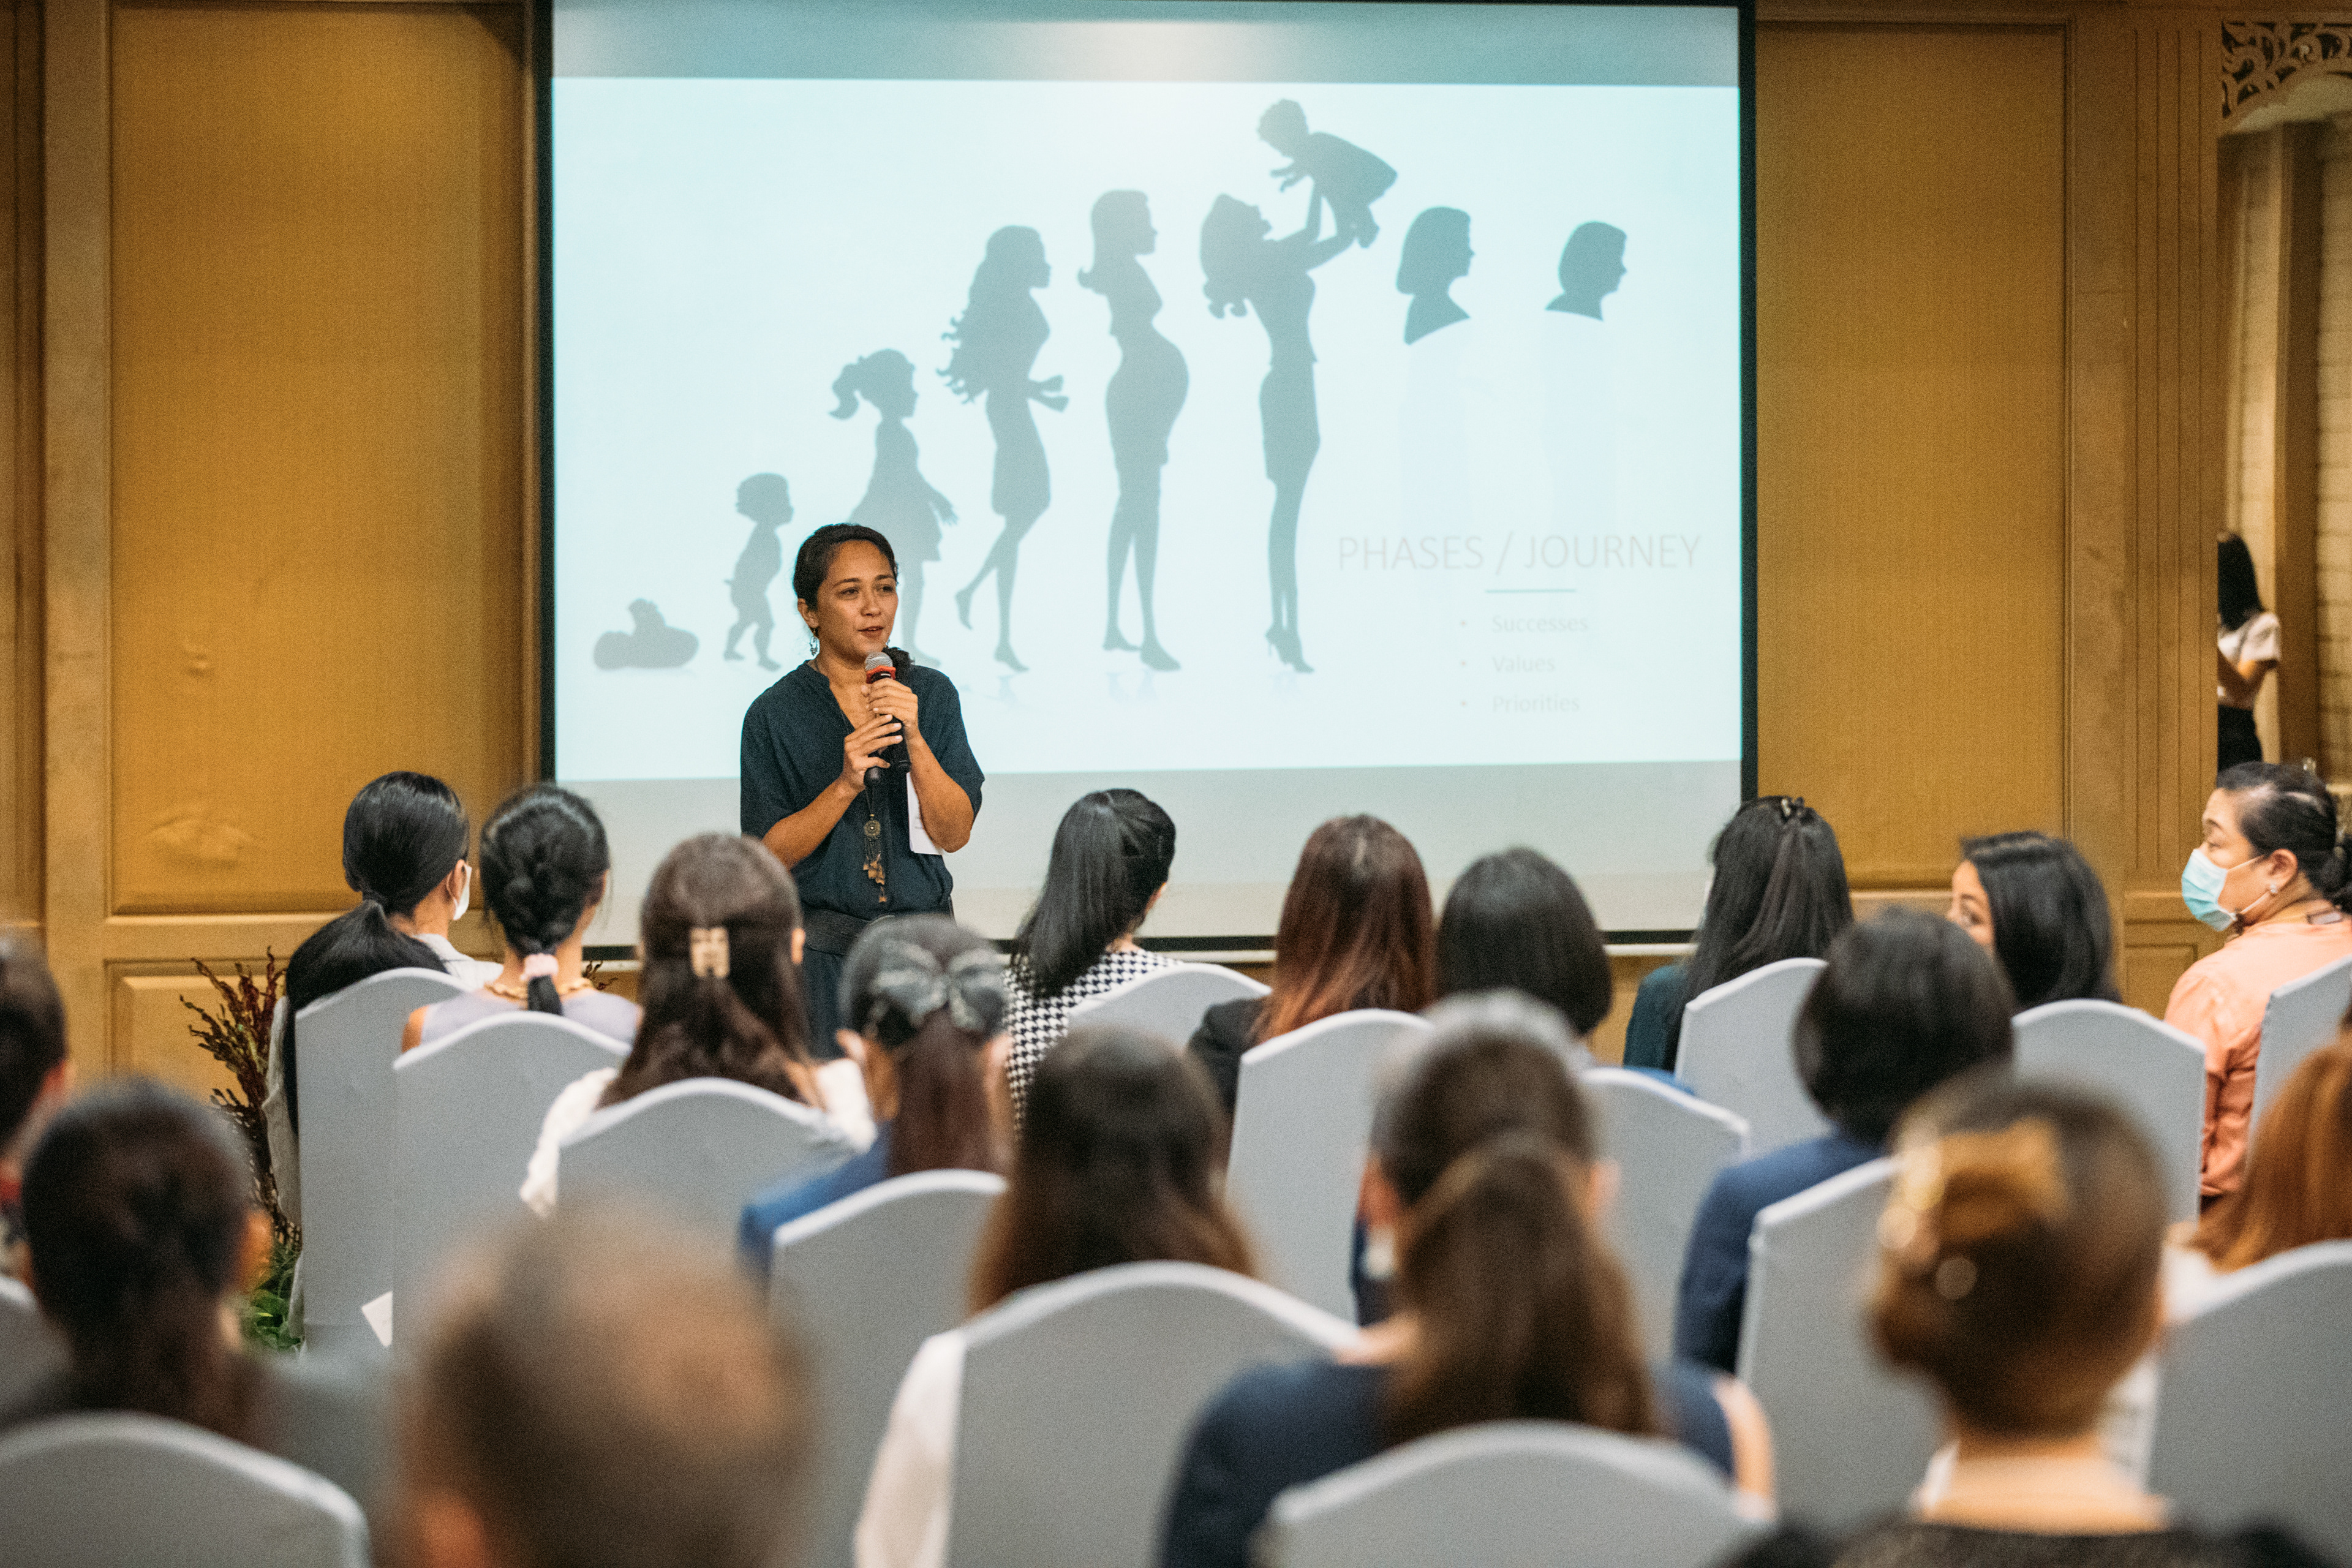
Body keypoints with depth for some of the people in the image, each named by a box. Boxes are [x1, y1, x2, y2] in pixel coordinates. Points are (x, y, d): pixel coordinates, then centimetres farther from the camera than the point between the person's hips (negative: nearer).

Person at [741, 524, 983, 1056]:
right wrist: (846, 786, -19)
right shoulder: (775, 715, -2)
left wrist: (914, 739, -16)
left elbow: (954, 833, -3)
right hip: (823, 950, -2)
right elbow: (769, 856, -6)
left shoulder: (931, 693, 4)